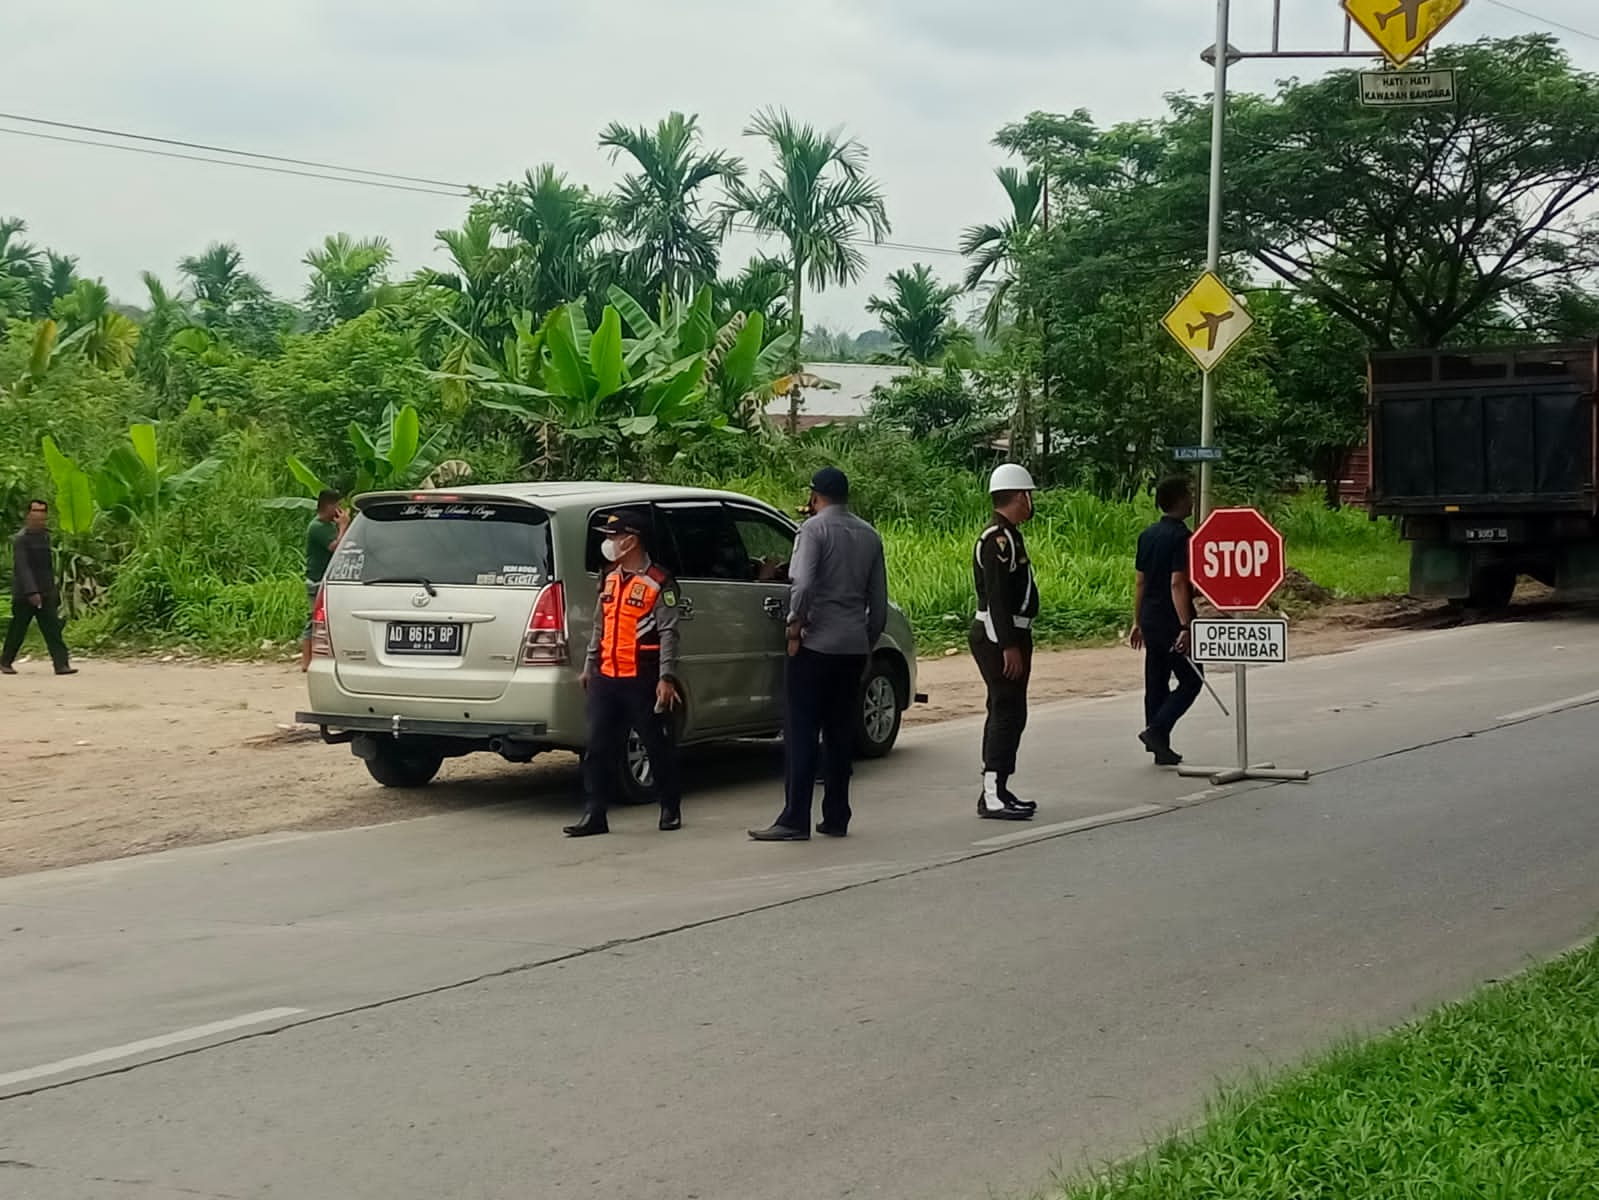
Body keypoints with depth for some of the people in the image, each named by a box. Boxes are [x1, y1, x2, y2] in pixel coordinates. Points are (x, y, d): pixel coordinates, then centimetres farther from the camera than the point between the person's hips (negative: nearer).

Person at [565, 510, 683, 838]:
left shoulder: (659, 583, -8)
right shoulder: (609, 580, 14)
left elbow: (668, 633, -11)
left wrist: (666, 678, -16)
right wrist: (589, 666, 20)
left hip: (642, 681, -6)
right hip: (605, 678, 6)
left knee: (657, 746, 5)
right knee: (598, 748, 2)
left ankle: (671, 810, 19)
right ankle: (595, 815, 5)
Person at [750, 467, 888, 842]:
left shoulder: (815, 529, -7)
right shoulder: (868, 536, 13)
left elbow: (803, 583, -20)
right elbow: (879, 599, 15)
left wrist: (795, 625, -8)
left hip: (817, 643, -6)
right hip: (855, 645, 6)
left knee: (802, 732, -5)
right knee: (841, 733, 11)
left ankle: (795, 820, -9)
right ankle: (836, 819, 12)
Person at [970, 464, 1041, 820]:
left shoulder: (1007, 536, 16)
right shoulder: (998, 539, -17)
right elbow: (997, 598, -23)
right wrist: (1009, 646, -26)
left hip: (1008, 636, 11)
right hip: (999, 638, -11)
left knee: (1005, 713, 15)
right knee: (1008, 713, -11)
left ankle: (998, 789, 21)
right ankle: (993, 796, -12)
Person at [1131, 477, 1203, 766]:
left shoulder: (1147, 535, 10)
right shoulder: (1181, 536, -15)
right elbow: (1177, 583, -21)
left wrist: (1137, 620, 19)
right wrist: (1185, 626, -23)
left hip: (1150, 620, 8)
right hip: (1171, 620, -8)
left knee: (1156, 684, 11)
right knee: (1191, 680, 2)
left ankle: (1161, 748, 15)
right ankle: (1156, 729, -11)